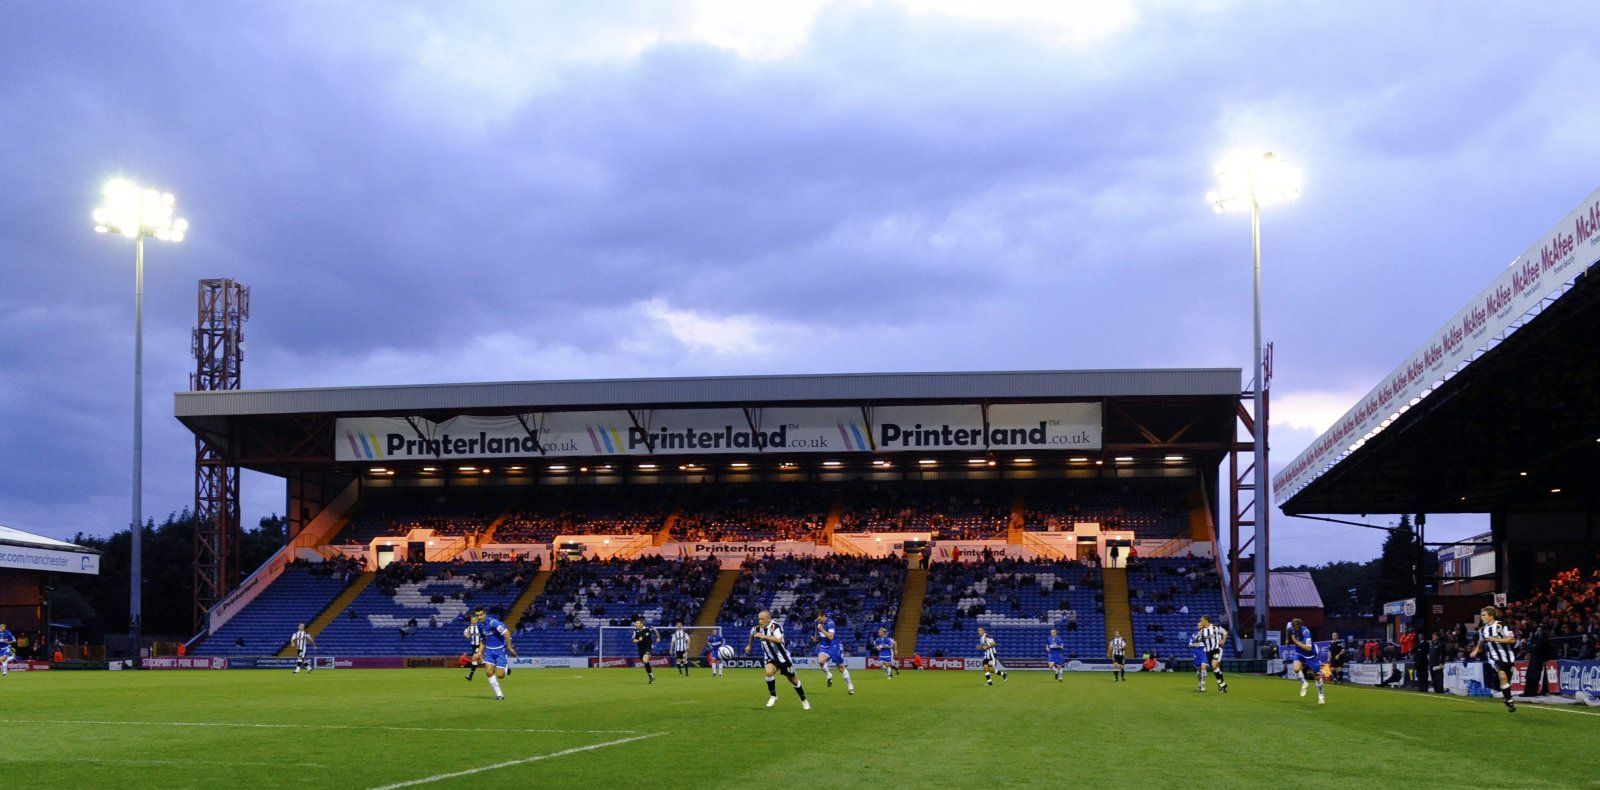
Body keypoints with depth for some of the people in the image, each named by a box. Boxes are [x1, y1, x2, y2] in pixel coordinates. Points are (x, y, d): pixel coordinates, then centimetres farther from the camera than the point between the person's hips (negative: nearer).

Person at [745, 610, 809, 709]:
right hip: (771, 658, 4)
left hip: (783, 657, -4)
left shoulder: (775, 626, -25)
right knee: (769, 672, -27)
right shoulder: (758, 628, -7)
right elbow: (752, 633, 20)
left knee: (793, 680, 7)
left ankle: (804, 700, 29)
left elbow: (778, 640, -44)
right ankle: (773, 696, -7)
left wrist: (763, 636, -47)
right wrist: (749, 645, 27)